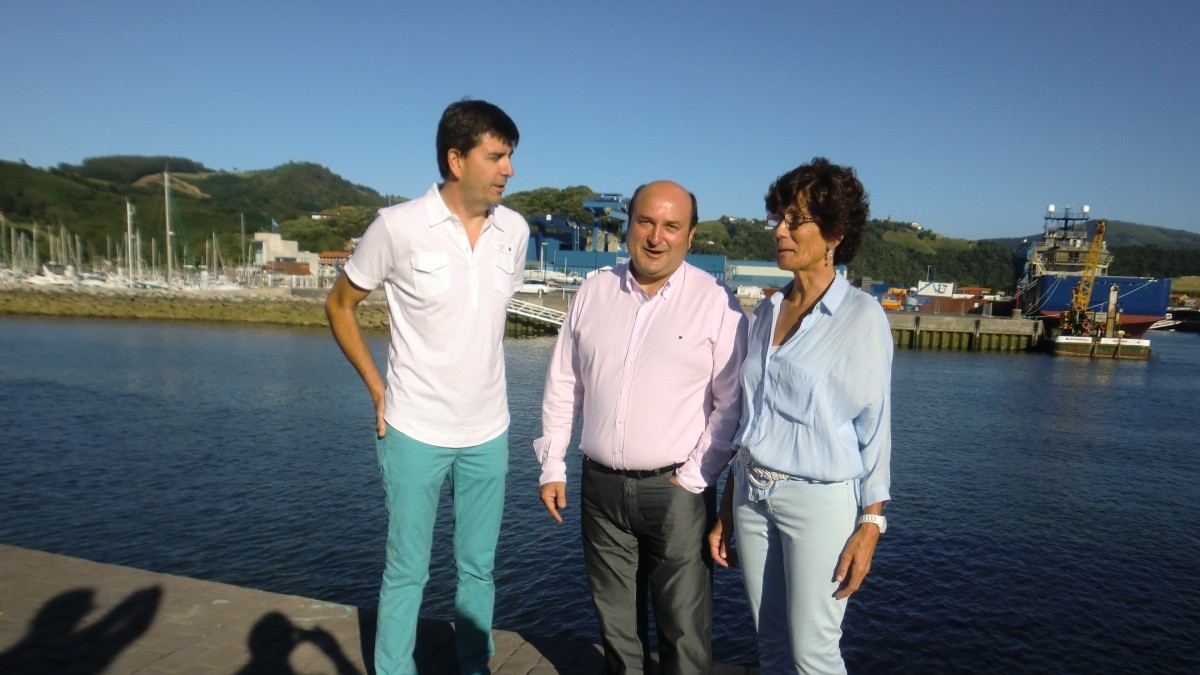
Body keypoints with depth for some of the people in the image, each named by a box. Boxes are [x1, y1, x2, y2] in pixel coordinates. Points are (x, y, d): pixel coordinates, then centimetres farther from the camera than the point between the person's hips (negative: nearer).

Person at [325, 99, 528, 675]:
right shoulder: (399, 226, -12)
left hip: (488, 432, 4)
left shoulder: (514, 231, -1)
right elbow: (339, 305, 1)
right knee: (406, 572, 10)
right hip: (415, 431, -3)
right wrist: (377, 388, -3)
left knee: (478, 568, 16)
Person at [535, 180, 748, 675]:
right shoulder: (594, 293, 6)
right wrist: (552, 466, 8)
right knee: (614, 622, 18)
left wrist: (694, 479, -9)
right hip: (601, 486, 4)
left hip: (676, 491, -3)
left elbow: (731, 402, -5)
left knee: (684, 628, 4)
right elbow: (562, 384, 10)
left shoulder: (716, 302, -6)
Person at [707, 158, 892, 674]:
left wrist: (871, 525, -11)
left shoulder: (862, 316, -8)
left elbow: (875, 427, -7)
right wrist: (727, 510, 12)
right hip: (752, 494, 6)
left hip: (820, 498, -5)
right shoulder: (765, 313, 8)